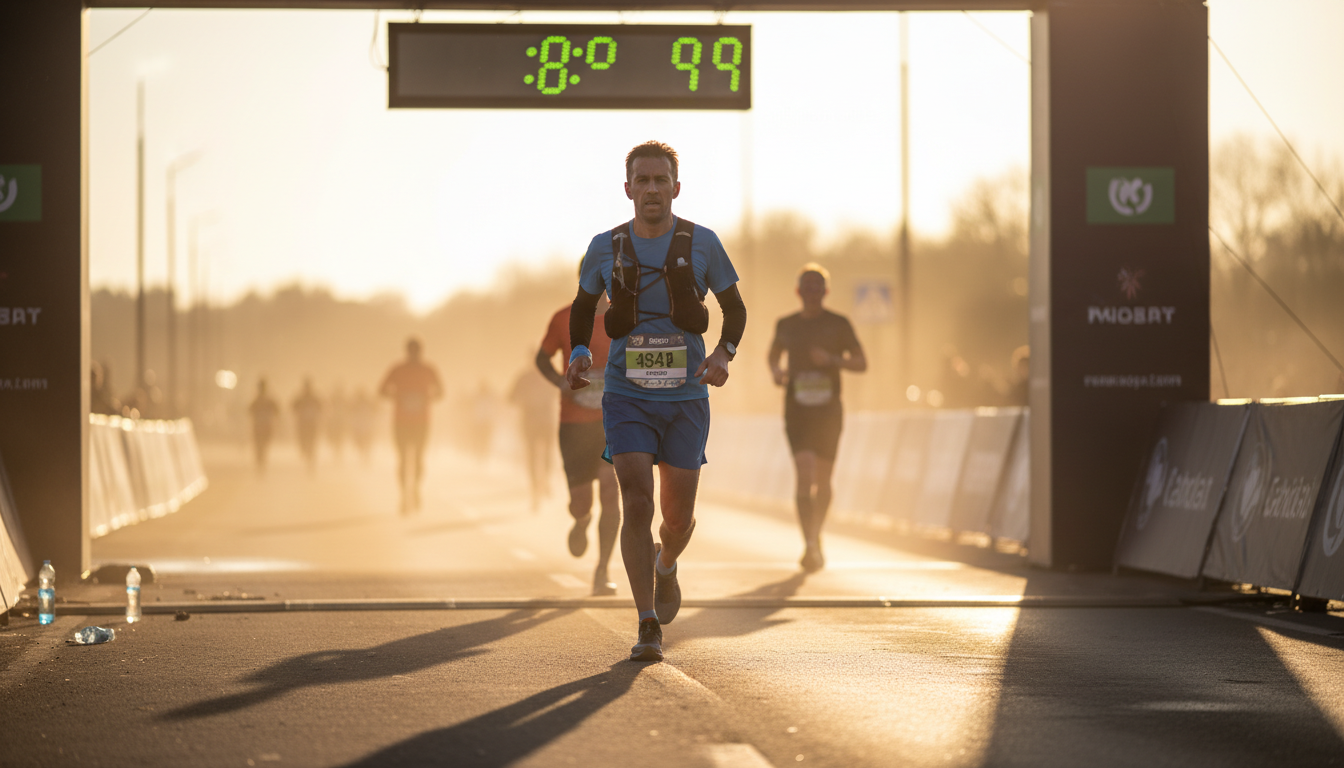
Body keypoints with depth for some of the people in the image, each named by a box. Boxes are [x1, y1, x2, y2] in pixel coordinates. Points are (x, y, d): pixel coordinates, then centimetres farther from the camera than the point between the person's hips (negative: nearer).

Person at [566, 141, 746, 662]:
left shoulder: (702, 244, -3)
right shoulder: (606, 248, -1)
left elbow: (735, 308, 8)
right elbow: (583, 306, 16)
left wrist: (724, 354, -11)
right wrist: (578, 354, -3)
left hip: (686, 396, 1)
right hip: (626, 396, -1)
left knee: (679, 516, 7)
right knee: (636, 505, -14)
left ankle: (666, 565, 44)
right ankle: (648, 628, -9)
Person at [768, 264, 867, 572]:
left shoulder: (839, 324, 2)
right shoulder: (786, 325, 7)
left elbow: (862, 363, 3)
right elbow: (774, 354, 26)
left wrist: (832, 360, -15)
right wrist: (776, 371, 3)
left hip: (828, 410, 0)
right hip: (797, 409, 0)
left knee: (822, 480, 9)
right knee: (804, 475, -16)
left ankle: (816, 537, 32)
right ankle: (810, 546, -23)